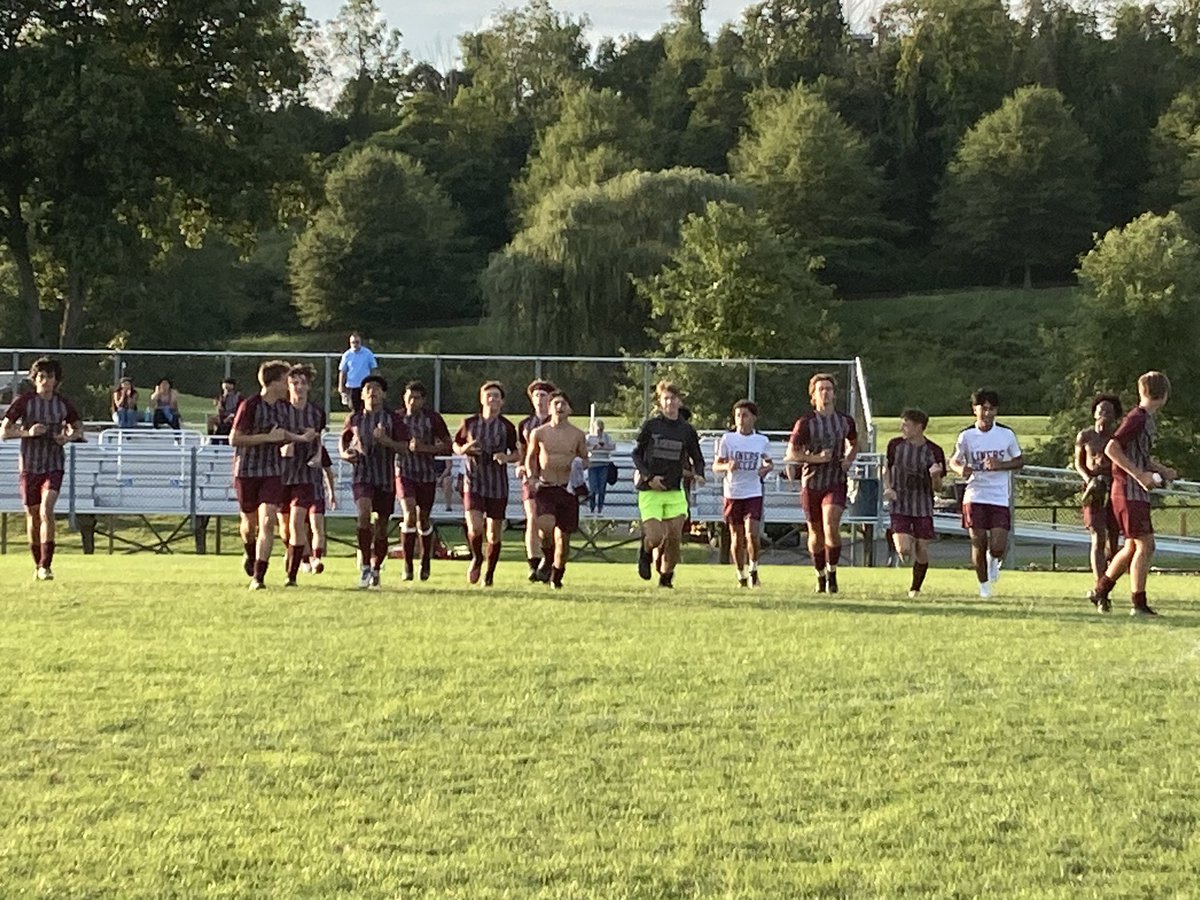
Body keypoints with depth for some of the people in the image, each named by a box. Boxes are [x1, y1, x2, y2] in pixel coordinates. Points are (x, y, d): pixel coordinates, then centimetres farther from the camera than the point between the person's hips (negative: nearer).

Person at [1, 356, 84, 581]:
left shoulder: (63, 404, 1)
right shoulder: (23, 401, -5)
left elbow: (78, 428, 17)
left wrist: (69, 436, -7)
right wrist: (28, 432, -22)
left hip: (54, 465, 0)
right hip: (29, 466, 0)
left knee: (46, 509, -20)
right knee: (32, 516, 7)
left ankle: (46, 565, -21)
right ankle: (37, 565, 24)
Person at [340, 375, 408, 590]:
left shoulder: (392, 419, 3)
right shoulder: (354, 419, 8)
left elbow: (405, 447, -1)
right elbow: (343, 441, 23)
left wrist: (385, 440, -18)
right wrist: (345, 453, 2)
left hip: (386, 478, 1)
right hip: (362, 475, -1)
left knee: (381, 526, 5)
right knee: (363, 514, -26)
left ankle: (375, 569, 23)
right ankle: (364, 563, -19)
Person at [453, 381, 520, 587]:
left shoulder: (507, 427, 1)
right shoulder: (470, 423, 2)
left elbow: (517, 454, 8)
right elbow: (456, 445, 14)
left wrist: (507, 458, -14)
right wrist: (464, 449, -9)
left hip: (498, 485, 1)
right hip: (474, 482, -1)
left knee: (494, 534, 4)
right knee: (475, 528, -17)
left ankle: (489, 574, 22)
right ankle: (477, 559, 14)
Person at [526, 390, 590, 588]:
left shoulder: (578, 435, 4)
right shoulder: (538, 433, 3)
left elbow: (585, 459, 14)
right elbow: (530, 457, 16)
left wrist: (579, 464, -8)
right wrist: (532, 476, 0)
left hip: (567, 489, 1)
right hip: (545, 487, -1)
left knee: (563, 536, 4)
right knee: (546, 525, -27)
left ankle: (557, 575, 23)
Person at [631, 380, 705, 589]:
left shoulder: (687, 430, 7)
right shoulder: (650, 425, 0)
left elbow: (697, 459, 15)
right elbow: (636, 454, 4)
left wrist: (698, 475, -7)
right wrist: (649, 477, -10)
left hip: (675, 492, 2)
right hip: (650, 491, -2)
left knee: (674, 537, -6)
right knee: (656, 537, -14)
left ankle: (666, 577, 12)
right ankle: (645, 552, 22)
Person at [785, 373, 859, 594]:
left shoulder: (845, 421, 5)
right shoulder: (805, 422, -4)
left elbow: (854, 444, 24)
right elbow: (791, 453, -4)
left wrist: (849, 460, 3)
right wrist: (816, 458, -17)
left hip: (836, 483, 0)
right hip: (811, 482, 0)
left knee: (831, 526, -20)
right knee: (816, 533, 8)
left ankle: (832, 573, -7)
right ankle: (820, 576, 26)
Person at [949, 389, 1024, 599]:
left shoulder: (1006, 434, 1)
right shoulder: (966, 436, 0)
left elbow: (1020, 461, 9)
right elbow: (954, 461, 11)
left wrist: (1000, 465, -11)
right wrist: (961, 469, -13)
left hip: (1000, 497, 0)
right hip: (975, 497, 0)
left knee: (998, 547, -9)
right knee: (978, 544, -1)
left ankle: (994, 560, 28)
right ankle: (983, 584, 20)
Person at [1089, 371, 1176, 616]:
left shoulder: (1148, 419, 15)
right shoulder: (1137, 418, -15)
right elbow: (1112, 449, -22)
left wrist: (1163, 470, 17)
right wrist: (1139, 475, -23)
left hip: (1137, 492, 10)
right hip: (1129, 492, -10)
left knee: (1132, 546, 16)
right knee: (1145, 545, -9)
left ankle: (1100, 590, 26)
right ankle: (1138, 603, -6)